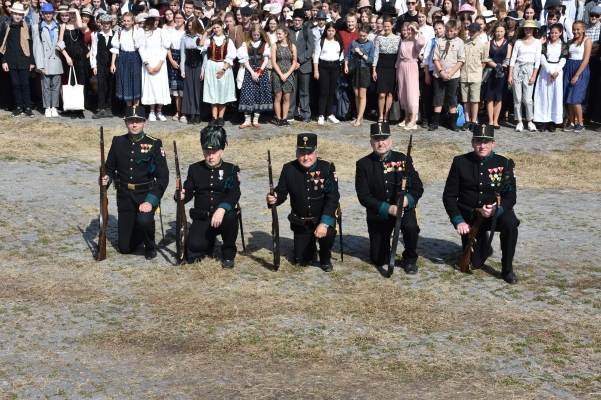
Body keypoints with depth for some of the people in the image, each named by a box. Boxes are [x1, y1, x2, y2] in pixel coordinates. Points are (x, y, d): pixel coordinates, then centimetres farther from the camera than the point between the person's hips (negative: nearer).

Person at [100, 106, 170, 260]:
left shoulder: (154, 144, -8)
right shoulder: (118, 142, 1)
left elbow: (163, 176, -12)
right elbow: (110, 168, 10)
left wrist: (151, 201, -23)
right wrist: (106, 179, -15)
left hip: (146, 195, -3)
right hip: (125, 197, 3)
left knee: (144, 220, -35)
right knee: (125, 248, 3)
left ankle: (150, 247, -2)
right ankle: (140, 234, 39)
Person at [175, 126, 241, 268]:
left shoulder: (231, 169, -1)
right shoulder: (194, 169, 6)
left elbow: (234, 194, -15)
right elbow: (188, 193, 1)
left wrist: (222, 209, -35)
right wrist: (180, 196, -25)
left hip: (222, 215, -1)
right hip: (201, 218, 1)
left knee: (230, 217, -38)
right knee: (194, 245, -27)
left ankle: (228, 254, -10)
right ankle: (209, 244, 14)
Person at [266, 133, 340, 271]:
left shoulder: (327, 168, -18)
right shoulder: (288, 169, -11)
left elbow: (332, 198, -21)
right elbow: (281, 193, -6)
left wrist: (324, 223, -32)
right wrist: (273, 199, -33)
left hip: (323, 217, -2)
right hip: (300, 221, 2)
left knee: (327, 234, -35)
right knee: (302, 260, 4)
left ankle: (325, 259, -1)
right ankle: (310, 245, 41)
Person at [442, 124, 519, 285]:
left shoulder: (505, 164, -6)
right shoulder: (460, 162, -6)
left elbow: (510, 197, -9)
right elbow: (449, 195, -6)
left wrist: (496, 209, -30)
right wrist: (458, 221, -17)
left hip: (496, 212, 0)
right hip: (469, 216, 1)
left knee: (510, 223, -34)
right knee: (475, 262, -2)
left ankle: (507, 269, -16)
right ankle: (484, 246, 36)